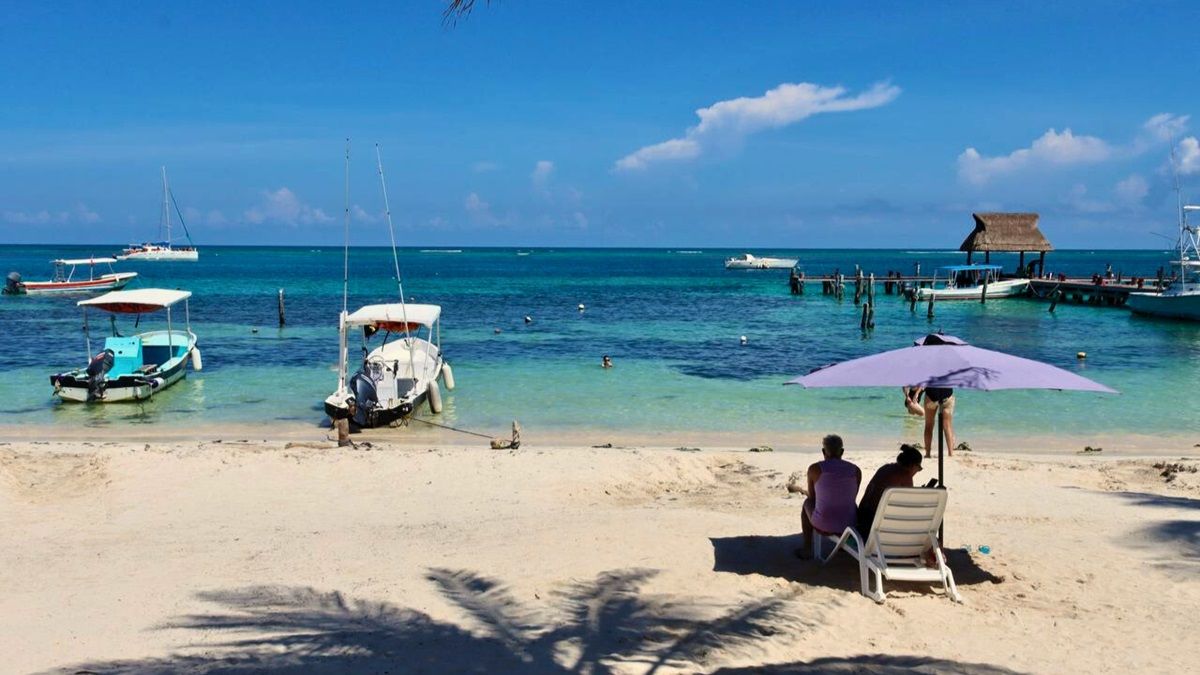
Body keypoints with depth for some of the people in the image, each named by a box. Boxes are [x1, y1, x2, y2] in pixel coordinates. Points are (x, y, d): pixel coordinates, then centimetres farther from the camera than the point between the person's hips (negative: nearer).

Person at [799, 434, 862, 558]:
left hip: (822, 525, -2)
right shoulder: (856, 470, -2)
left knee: (807, 503, 33)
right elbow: (852, 497, 12)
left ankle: (807, 549, 37)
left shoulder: (814, 469, -9)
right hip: (850, 525, 2)